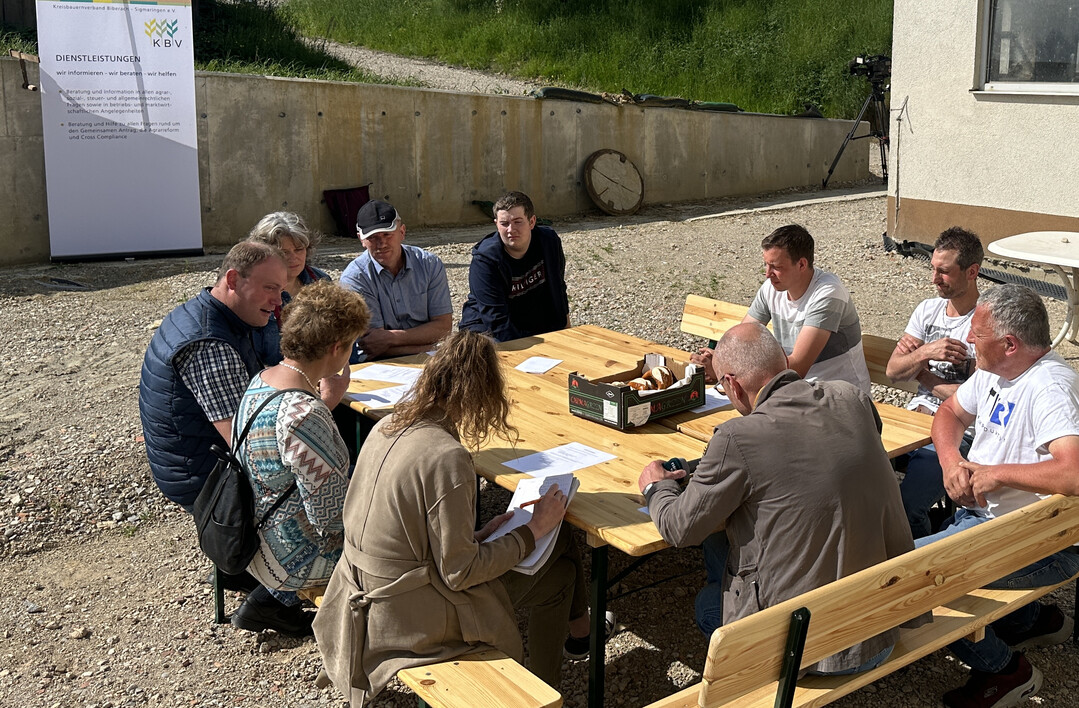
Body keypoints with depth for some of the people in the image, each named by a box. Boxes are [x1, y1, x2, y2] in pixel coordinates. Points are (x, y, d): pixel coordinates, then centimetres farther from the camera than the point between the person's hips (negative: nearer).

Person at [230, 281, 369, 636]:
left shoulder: (261, 380, -2)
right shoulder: (304, 415, -32)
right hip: (292, 558, -9)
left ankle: (275, 597, 18)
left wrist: (324, 404, 12)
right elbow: (332, 517, -27)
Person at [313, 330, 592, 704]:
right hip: (407, 617, -8)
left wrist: (476, 535, 8)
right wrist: (534, 528, -9)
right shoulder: (447, 457, -27)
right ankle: (546, 689, 29)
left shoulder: (387, 426, -2)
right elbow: (460, 572, -20)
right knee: (558, 572, 9)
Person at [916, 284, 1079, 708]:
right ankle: (1035, 621, 22)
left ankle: (1003, 669, 2)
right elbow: (950, 412, 20)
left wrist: (996, 473, -24)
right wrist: (951, 461, 0)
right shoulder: (995, 371, 5)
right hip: (982, 513, 10)